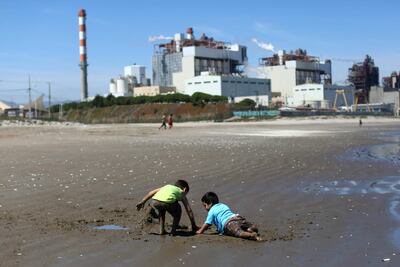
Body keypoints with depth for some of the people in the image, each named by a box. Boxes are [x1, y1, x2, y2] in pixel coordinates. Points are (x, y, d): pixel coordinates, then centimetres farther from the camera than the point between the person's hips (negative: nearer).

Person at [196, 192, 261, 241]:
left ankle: (252, 235, -56)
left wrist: (199, 231, 30)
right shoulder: (223, 205, 39)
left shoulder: (211, 211, 16)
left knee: (239, 232, -30)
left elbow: (207, 224, 15)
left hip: (228, 223, -6)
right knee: (254, 229, 8)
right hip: (238, 217, 7)